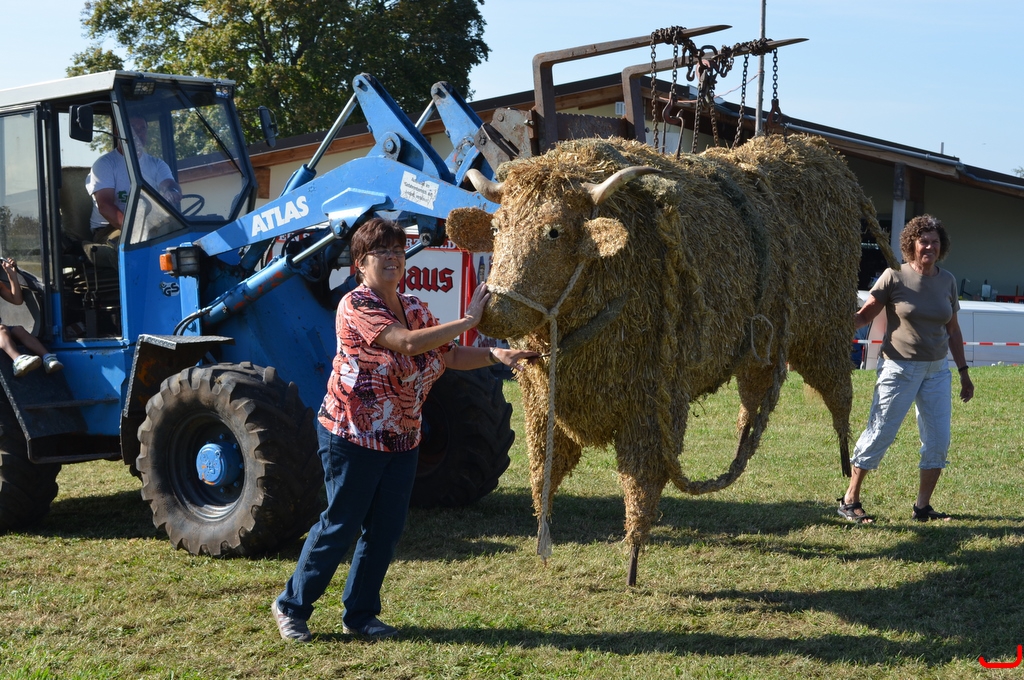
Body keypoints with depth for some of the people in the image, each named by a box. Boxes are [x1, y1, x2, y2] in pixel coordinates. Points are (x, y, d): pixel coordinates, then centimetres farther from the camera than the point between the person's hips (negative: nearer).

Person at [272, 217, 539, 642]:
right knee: (340, 524, 0)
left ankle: (360, 614, 22)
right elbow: (408, 343, -29)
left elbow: (452, 356, 7)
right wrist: (469, 320, -27)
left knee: (386, 529, 9)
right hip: (352, 434, -7)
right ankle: (292, 606, 17)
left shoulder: (414, 308, 9)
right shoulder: (356, 306, -16)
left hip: (401, 437, 7)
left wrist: (495, 354, -11)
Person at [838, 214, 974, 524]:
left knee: (939, 440, 3)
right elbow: (865, 314, -7)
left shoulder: (947, 281, 7)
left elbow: (953, 330, 14)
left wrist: (963, 371, 15)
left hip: (937, 370, 5)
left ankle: (923, 506, 15)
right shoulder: (895, 276, -8)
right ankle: (850, 500, 7)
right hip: (900, 369, -5)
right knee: (880, 433, -4)